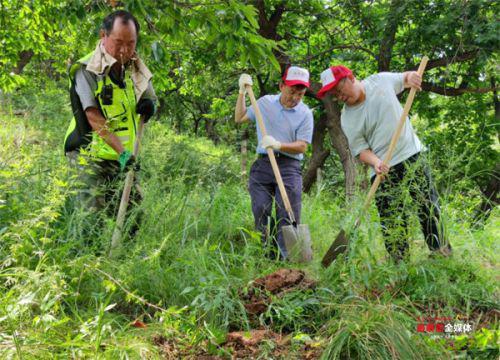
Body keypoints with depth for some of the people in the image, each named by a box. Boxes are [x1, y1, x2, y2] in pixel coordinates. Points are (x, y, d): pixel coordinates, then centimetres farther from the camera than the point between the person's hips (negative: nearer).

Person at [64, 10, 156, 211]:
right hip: (92, 158, -6)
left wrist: (149, 105, -6)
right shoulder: (86, 70, -13)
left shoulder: (135, 67, 7)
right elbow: (94, 118, -21)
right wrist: (122, 151, -30)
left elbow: (150, 97, 21)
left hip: (125, 157, 6)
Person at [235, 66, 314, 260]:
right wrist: (242, 92, 14)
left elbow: (302, 146, -6)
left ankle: (285, 258, -8)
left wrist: (278, 145, -22)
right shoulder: (265, 102, 11)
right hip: (262, 164, 3)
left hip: (289, 166, -3)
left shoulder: (305, 113, 1)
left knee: (288, 217, -10)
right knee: (260, 213, -1)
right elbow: (239, 118, 23)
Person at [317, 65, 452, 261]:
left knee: (429, 206, 6)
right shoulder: (347, 119, -7)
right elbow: (361, 149, -6)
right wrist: (376, 162, -26)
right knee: (392, 222, -5)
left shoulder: (381, 80, -2)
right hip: (384, 170, -2)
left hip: (413, 155, 2)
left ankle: (441, 251, 20)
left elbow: (403, 78, 16)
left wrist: (410, 76, -8)